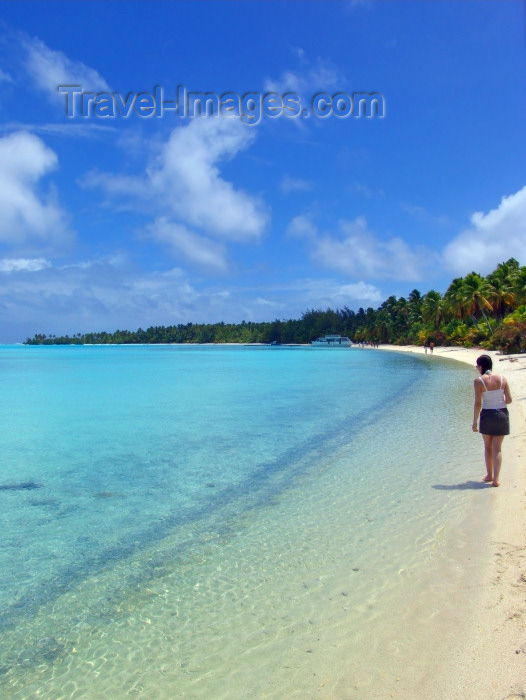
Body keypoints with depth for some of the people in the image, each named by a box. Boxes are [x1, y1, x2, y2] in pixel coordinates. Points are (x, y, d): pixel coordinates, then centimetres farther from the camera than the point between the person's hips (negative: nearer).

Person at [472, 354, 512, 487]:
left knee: (488, 447, 16)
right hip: (502, 414, 2)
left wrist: (474, 422, -5)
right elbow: (509, 400, 0)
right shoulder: (502, 379, -1)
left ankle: (489, 475, 25)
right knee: (497, 448, 7)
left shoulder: (479, 381, -11)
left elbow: (478, 403, -12)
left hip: (487, 415, -2)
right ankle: (496, 479, 3)